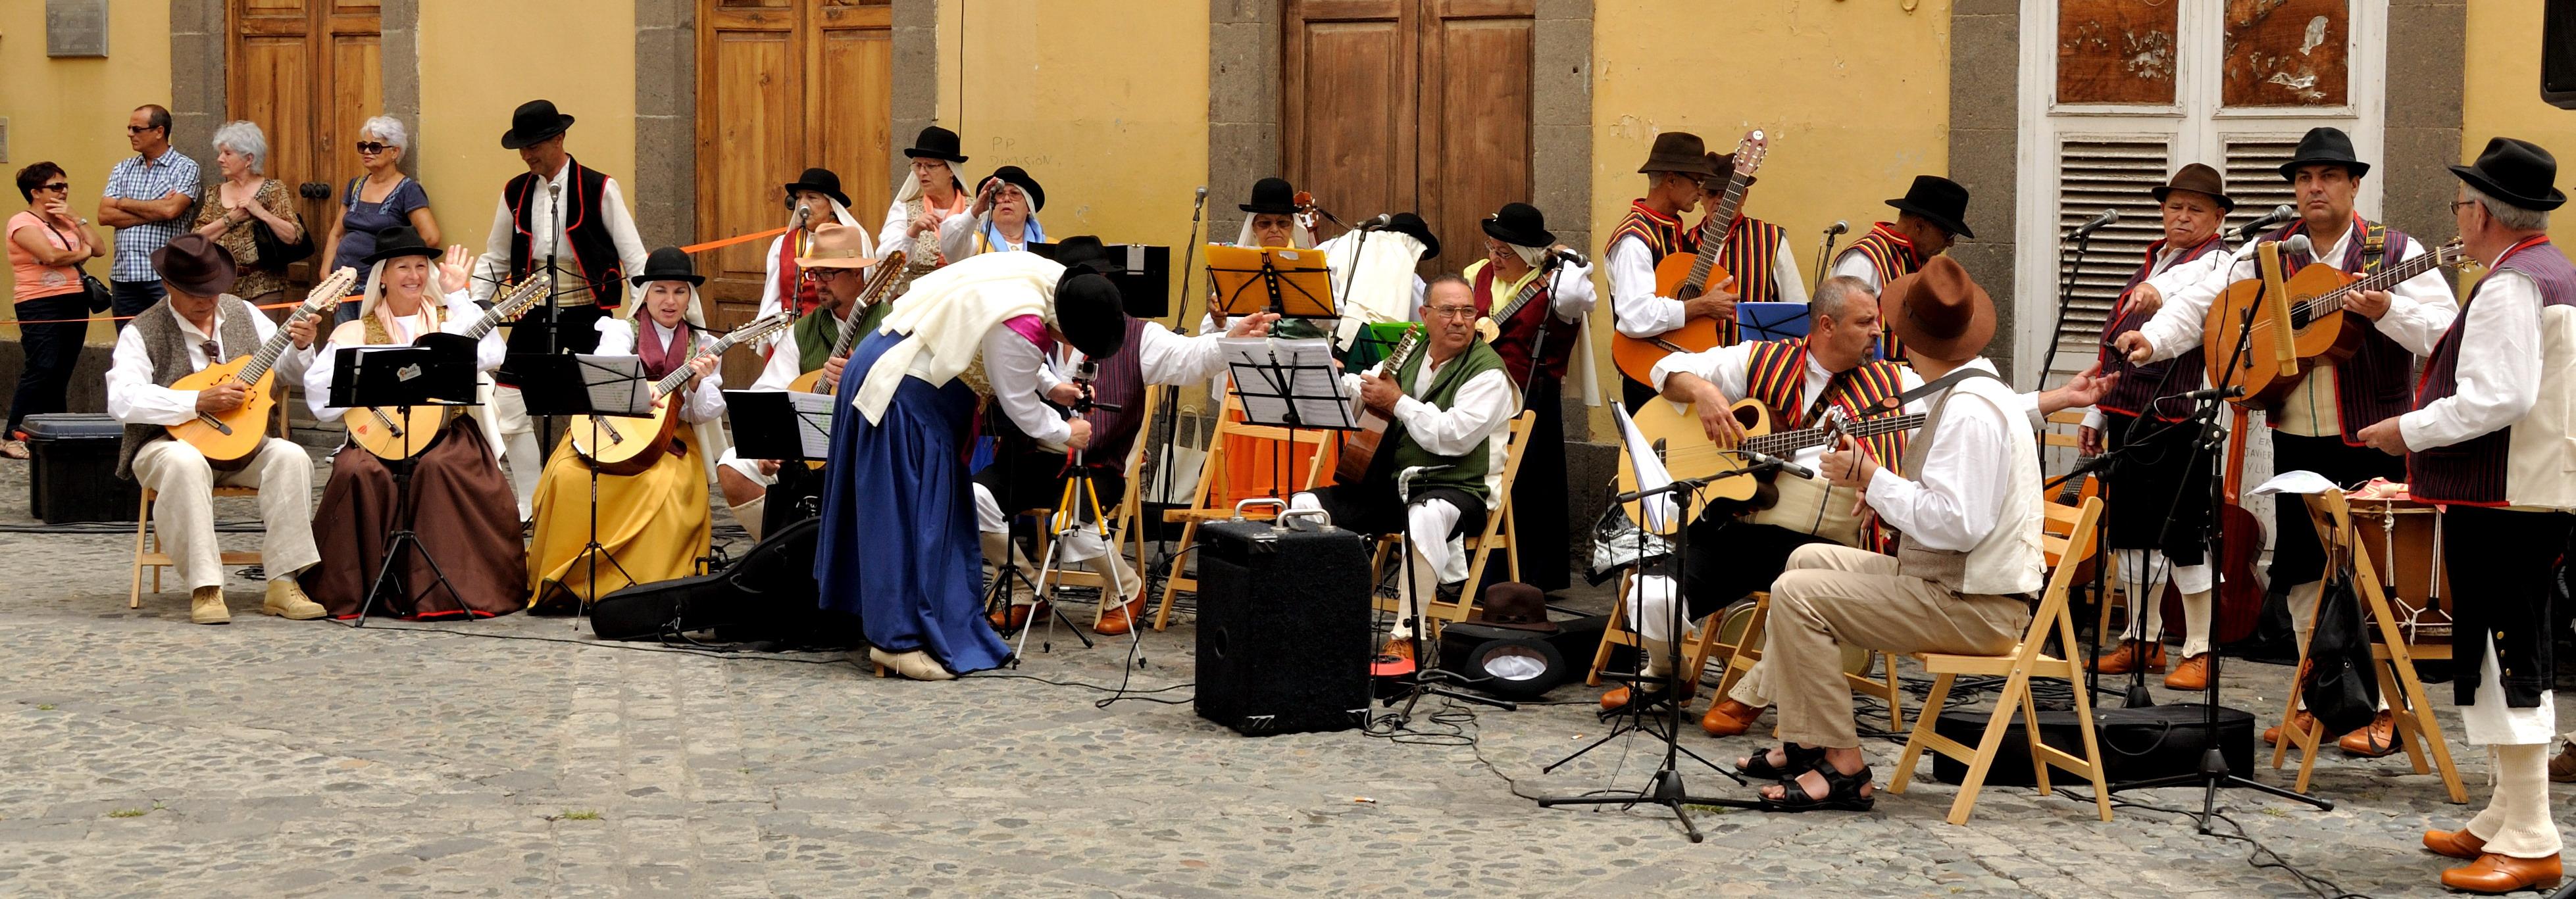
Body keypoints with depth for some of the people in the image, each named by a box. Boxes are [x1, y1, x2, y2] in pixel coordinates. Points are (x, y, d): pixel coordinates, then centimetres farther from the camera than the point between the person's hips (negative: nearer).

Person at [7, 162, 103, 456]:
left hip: (75, 303, 7)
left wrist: (75, 218, 4)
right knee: (41, 369, -16)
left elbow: (98, 248, 10)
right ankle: (12, 437, -14)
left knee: (61, 374, 5)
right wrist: (81, 254, -1)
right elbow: (50, 255, -18)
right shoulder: (23, 222, -4)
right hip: (40, 306, -7)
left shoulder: (66, 222, 18)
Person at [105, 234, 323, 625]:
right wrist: (199, 402, -27)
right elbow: (122, 400, -21)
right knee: (186, 463, -38)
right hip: (170, 443, -4)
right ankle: (205, 590, -35)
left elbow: (285, 370, 18)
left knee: (291, 457, -24)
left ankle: (283, 584, -24)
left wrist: (301, 347, -6)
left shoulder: (242, 314, 9)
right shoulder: (143, 332, -6)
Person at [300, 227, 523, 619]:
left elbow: (489, 356, -7)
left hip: (445, 432, 0)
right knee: (359, 472, -30)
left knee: (439, 468, -32)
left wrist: (458, 296, -1)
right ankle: (354, 588, -17)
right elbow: (319, 389, 1)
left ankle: (447, 585, -25)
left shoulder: (448, 319, 15)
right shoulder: (356, 332, 14)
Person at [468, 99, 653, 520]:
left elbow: (634, 257, -7)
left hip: (588, 316, -4)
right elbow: (495, 260, 14)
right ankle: (532, 508, 12)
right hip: (534, 316, 4)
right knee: (509, 411, 0)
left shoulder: (599, 189, -7)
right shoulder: (515, 193, 5)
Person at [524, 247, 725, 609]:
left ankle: (644, 585, -23)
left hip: (671, 438, 0)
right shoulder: (621, 331, 6)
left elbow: (708, 415, 6)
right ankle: (559, 582, -14)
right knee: (569, 478, -28)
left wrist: (698, 384, -16)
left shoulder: (702, 346, 12)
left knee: (665, 485, -33)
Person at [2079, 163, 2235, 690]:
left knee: (2182, 536, -4)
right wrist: (2096, 414, 23)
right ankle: (2143, 641, 24)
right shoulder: (2151, 264, 20)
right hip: (2126, 415, 8)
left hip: (2178, 424, -8)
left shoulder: (2218, 267, -4)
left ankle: (2200, 652, 4)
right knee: (2130, 530, 13)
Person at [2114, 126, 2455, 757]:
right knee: (2303, 570, 9)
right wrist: (2153, 338, -15)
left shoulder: (2394, 252, -3)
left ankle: (2384, 709, 5)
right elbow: (2201, 297, 1)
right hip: (2295, 438, 5)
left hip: (2370, 443, -5)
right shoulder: (2267, 254, 9)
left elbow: (2446, 326, -12)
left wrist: (2387, 309, -28)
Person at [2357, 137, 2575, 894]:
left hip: (2501, 502, -11)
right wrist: (2389, 316, 31)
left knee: (2504, 656, -8)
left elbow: (2498, 398, -26)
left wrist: (2409, 430, -17)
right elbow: (2458, 347, 29)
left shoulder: (2509, 286, -17)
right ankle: (2510, 815, 25)